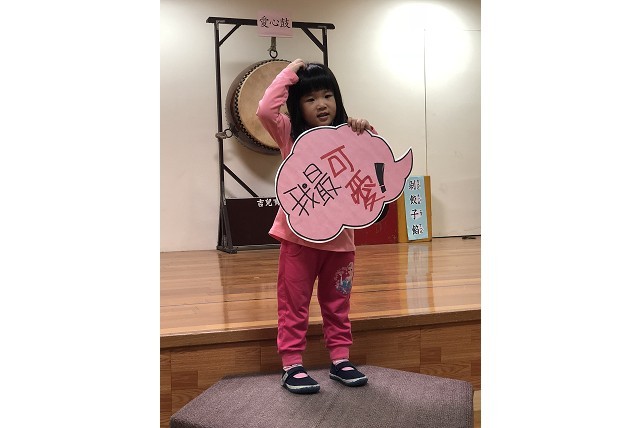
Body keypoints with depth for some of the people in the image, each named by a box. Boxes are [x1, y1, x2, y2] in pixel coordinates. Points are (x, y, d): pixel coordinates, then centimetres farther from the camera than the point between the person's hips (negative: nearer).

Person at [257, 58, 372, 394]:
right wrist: (290, 73, -11)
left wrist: (367, 136, -12)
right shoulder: (290, 134, -3)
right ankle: (292, 366, 14)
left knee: (337, 303, 15)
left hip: (339, 236, 3)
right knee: (294, 304, 5)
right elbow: (266, 109, -20)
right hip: (298, 235, -3)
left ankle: (340, 359, 27)